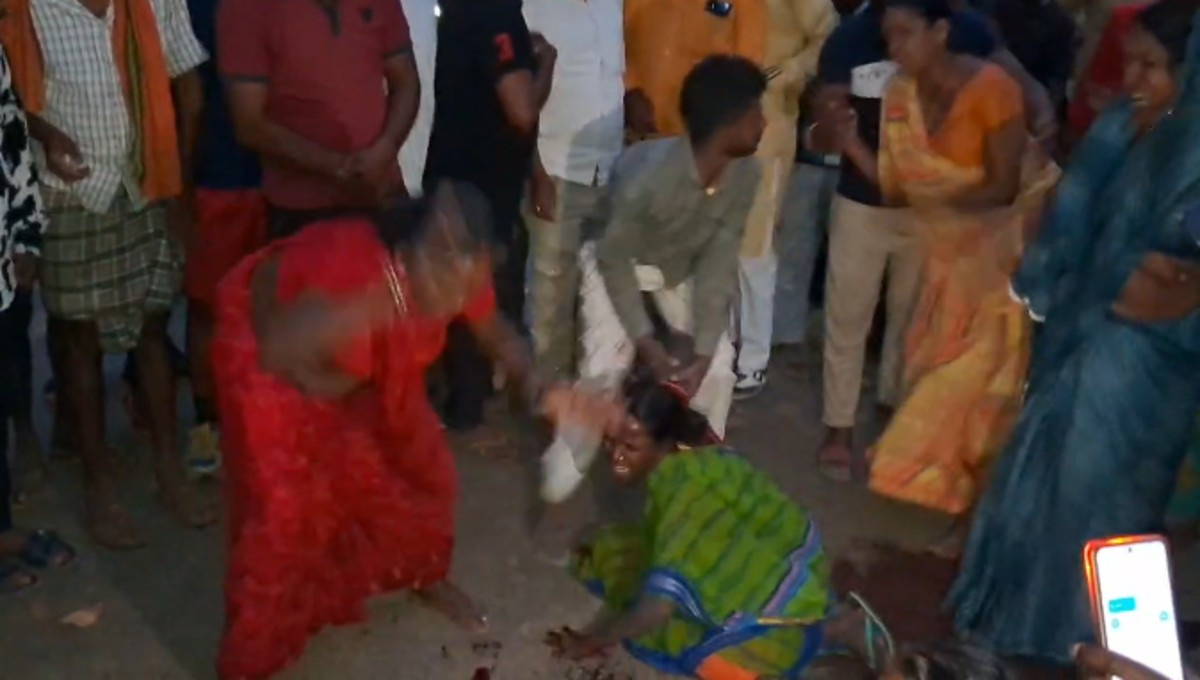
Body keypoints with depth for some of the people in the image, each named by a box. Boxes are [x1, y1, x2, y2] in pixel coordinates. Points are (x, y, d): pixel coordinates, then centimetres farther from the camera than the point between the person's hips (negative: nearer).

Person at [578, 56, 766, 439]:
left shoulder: (745, 174, -25)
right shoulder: (651, 173, -40)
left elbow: (719, 264, -20)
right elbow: (614, 257, -26)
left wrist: (703, 353, -24)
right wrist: (645, 341, -25)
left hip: (680, 267, 5)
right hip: (617, 262, -4)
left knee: (719, 364, -5)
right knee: (605, 365, -18)